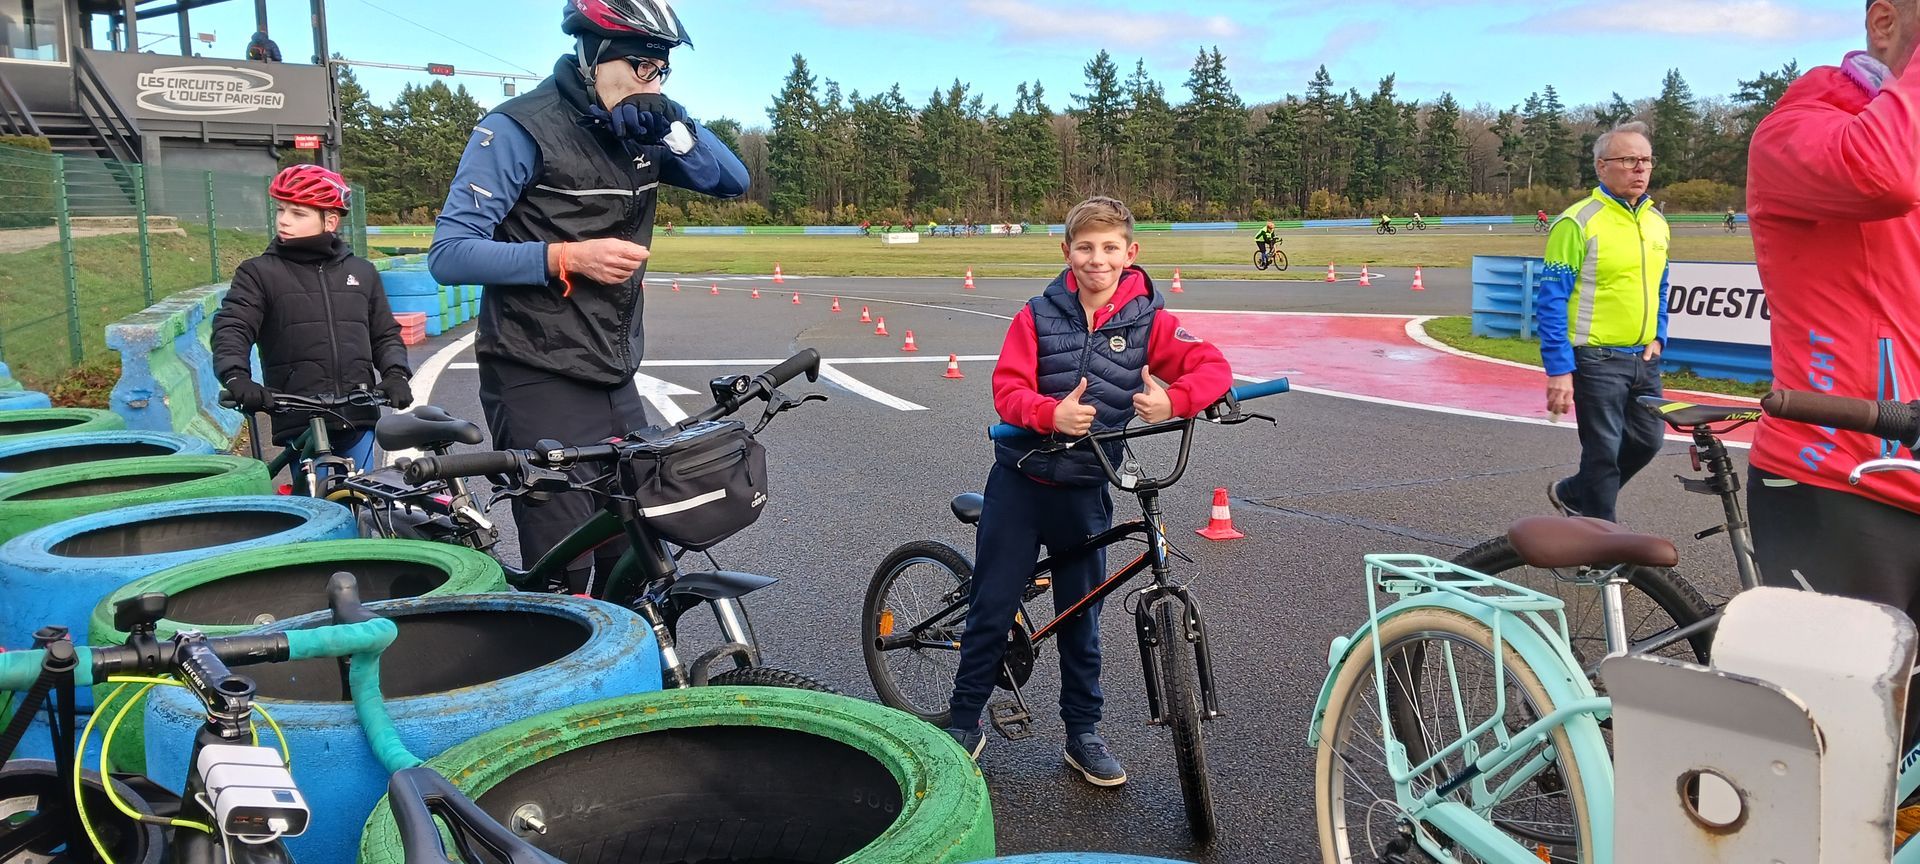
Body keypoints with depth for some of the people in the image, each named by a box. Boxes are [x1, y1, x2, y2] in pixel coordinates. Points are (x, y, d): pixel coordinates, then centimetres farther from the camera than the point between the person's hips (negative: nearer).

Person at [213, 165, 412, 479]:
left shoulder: (361, 272, 14)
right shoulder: (259, 273, 5)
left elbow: (385, 334, 17)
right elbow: (231, 328, -6)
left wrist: (395, 374, -2)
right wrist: (236, 377, -24)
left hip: (358, 418, 3)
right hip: (300, 420, -3)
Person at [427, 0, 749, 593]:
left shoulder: (640, 134, 9)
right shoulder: (520, 128, -11)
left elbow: (732, 181, 4)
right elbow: (449, 254, -15)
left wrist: (672, 121, -10)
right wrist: (568, 257, -23)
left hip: (615, 383, 6)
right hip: (539, 383, -6)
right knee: (562, 576, -6)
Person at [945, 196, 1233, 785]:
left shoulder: (1148, 320, -4)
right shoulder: (1039, 315, -4)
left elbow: (1213, 367, -13)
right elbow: (1007, 388, -11)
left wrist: (1172, 399, -33)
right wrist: (1053, 413, -31)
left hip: (1085, 489, 0)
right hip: (1021, 480, 0)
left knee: (1081, 618, 12)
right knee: (991, 607, 5)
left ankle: (1083, 735, 27)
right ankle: (964, 723, 22)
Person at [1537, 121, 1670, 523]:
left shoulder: (1656, 221, 9)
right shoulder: (1578, 222, -13)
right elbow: (1551, 301, -15)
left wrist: (1658, 337, 9)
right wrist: (1559, 370, -19)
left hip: (1643, 359, 7)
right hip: (1597, 360, -7)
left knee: (1646, 441, 14)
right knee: (1604, 452, 1)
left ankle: (1572, 494, 35)